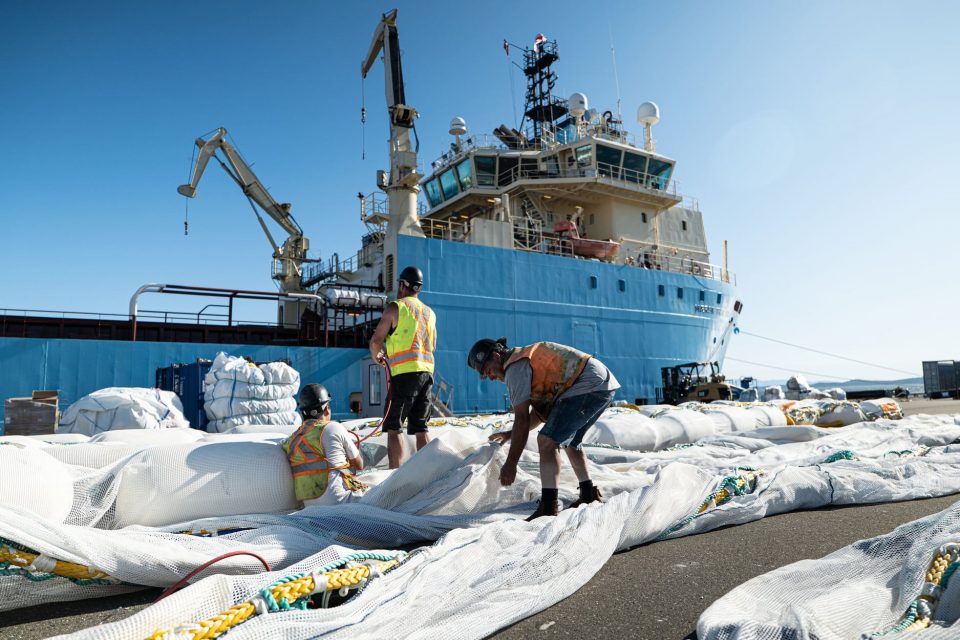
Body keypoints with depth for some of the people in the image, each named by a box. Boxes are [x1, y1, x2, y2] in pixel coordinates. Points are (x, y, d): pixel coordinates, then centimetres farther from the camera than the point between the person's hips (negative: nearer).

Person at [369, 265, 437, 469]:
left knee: (393, 427, -3)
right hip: (427, 370, 6)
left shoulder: (395, 307, -1)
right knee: (420, 427, 10)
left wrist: (376, 356, 19)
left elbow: (376, 340, -3)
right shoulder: (430, 312, 19)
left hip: (406, 372, -6)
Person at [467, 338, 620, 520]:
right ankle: (589, 495, 36)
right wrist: (510, 435, 23)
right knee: (569, 441, 25)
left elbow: (522, 419, -13)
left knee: (547, 441, -14)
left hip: (588, 387, -11)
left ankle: (549, 508, -19)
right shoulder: (527, 358, 21)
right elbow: (540, 411, 24)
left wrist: (510, 464, -9)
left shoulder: (515, 368, -8)